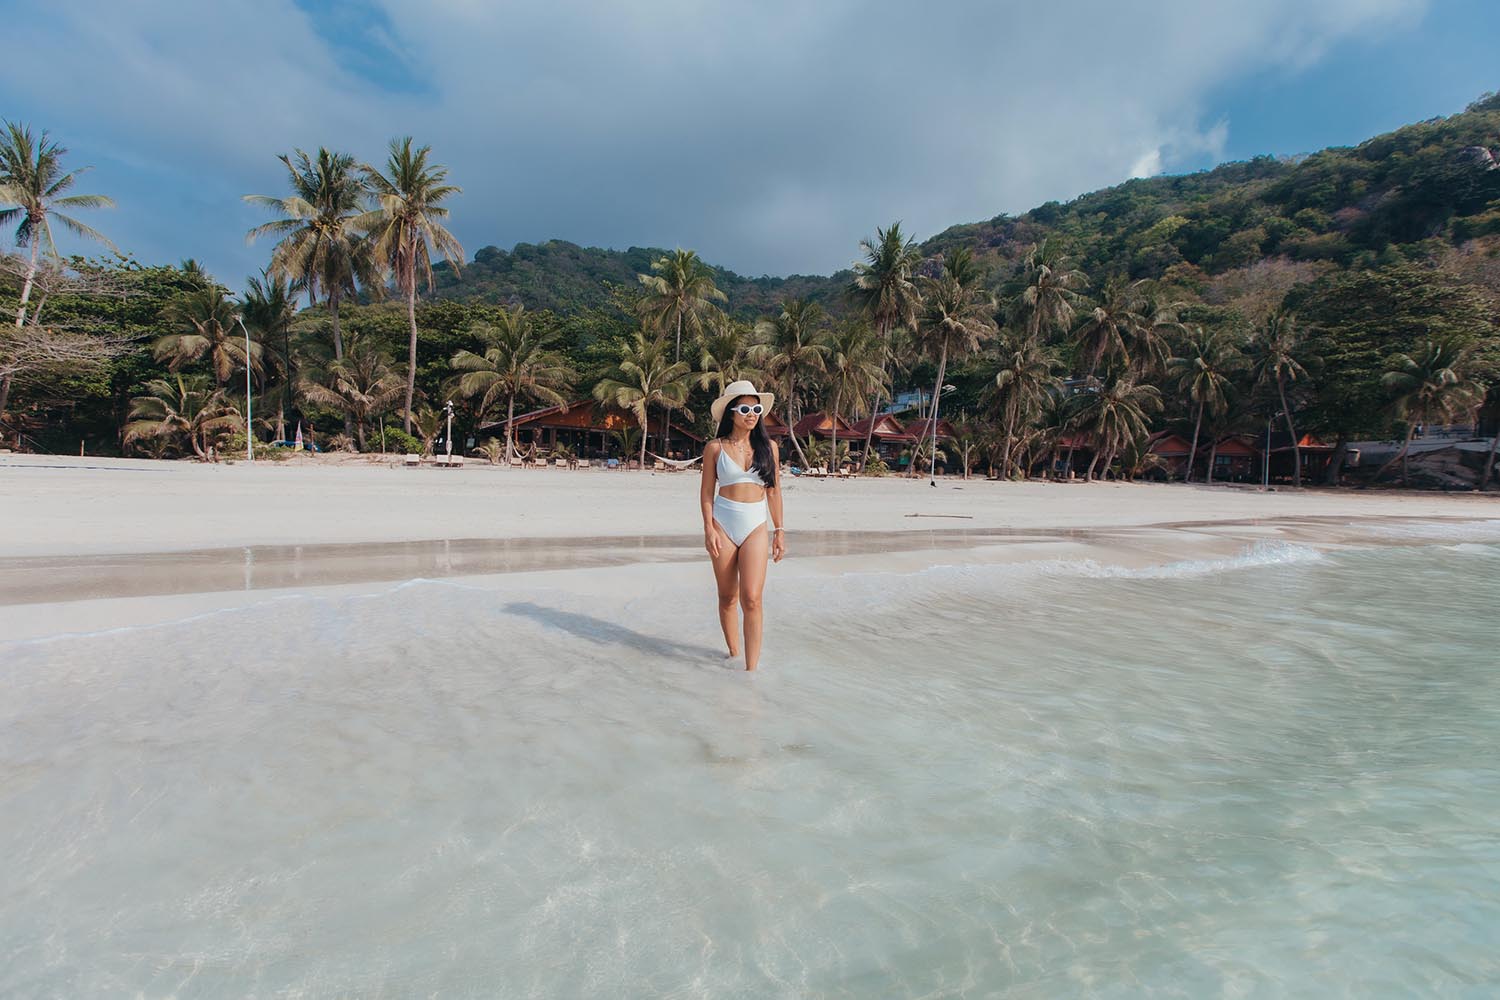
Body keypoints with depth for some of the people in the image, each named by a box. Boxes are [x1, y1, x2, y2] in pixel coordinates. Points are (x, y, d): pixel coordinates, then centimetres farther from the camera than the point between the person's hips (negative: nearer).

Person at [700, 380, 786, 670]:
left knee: (751, 598, -11)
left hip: (756, 526, 0)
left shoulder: (768, 446, 4)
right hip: (723, 523, 0)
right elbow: (706, 491, 3)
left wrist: (779, 531, 7)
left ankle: (751, 668, -6)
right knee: (727, 597, 9)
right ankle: (734, 654, 27)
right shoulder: (715, 448, 0)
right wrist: (708, 528, -6)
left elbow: (774, 490, 8)